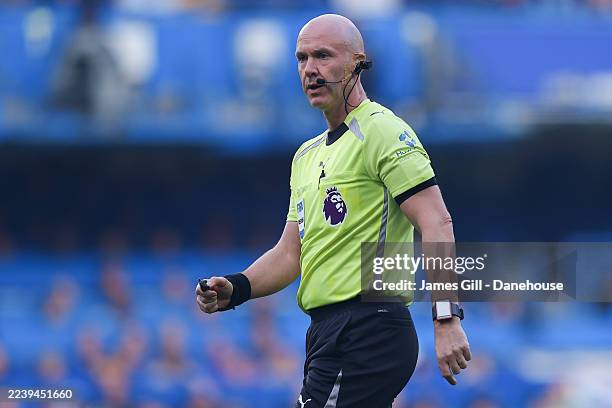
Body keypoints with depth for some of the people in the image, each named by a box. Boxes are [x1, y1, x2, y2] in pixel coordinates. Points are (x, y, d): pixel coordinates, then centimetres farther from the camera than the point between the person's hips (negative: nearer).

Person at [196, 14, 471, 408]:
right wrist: (235, 289, 3)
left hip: (368, 330, -9)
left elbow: (436, 223, -15)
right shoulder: (307, 155, 21)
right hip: (326, 331, 9)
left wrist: (447, 319, -24)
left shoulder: (381, 130, -7)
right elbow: (291, 253, 22)